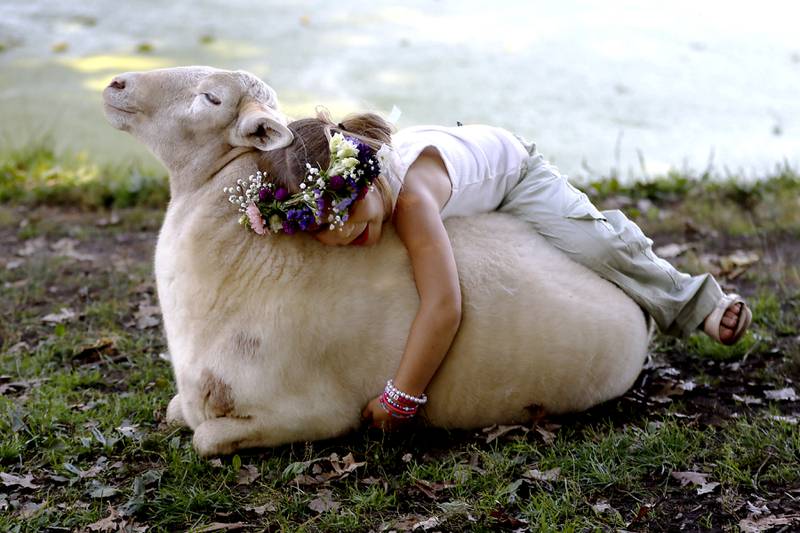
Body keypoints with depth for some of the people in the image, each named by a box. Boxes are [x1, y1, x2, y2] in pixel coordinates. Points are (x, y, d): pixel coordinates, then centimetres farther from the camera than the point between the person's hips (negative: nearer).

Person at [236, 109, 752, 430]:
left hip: (507, 164, -6)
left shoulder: (412, 195, -51)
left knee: (600, 245, -16)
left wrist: (399, 400, -51)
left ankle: (697, 301, 12)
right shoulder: (323, 188, -32)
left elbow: (443, 306, -57)